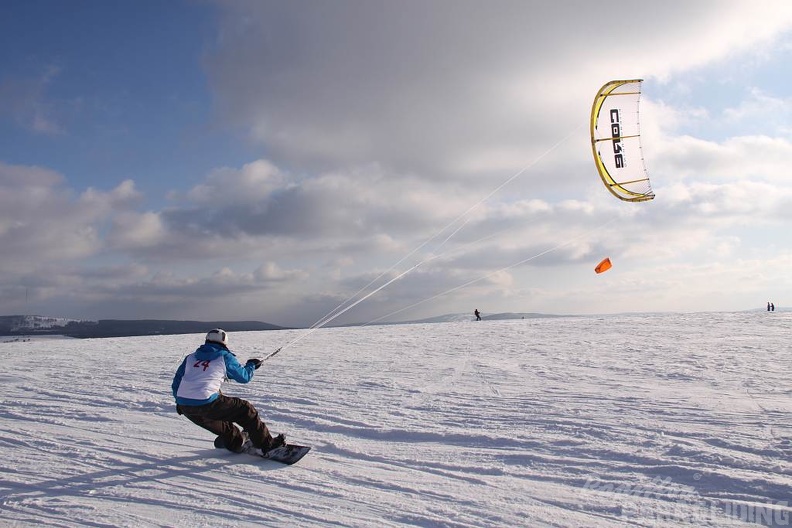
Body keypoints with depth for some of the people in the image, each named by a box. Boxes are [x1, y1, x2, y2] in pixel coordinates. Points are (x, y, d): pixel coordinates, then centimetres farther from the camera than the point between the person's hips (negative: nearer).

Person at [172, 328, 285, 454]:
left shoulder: (190, 357, 19)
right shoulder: (224, 356, 6)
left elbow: (176, 382, 22)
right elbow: (244, 376, 13)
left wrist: (179, 402, 38)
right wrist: (251, 365, 33)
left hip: (184, 406, 6)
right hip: (207, 403, -6)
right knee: (245, 410, 8)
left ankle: (237, 443, 47)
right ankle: (268, 445, 12)